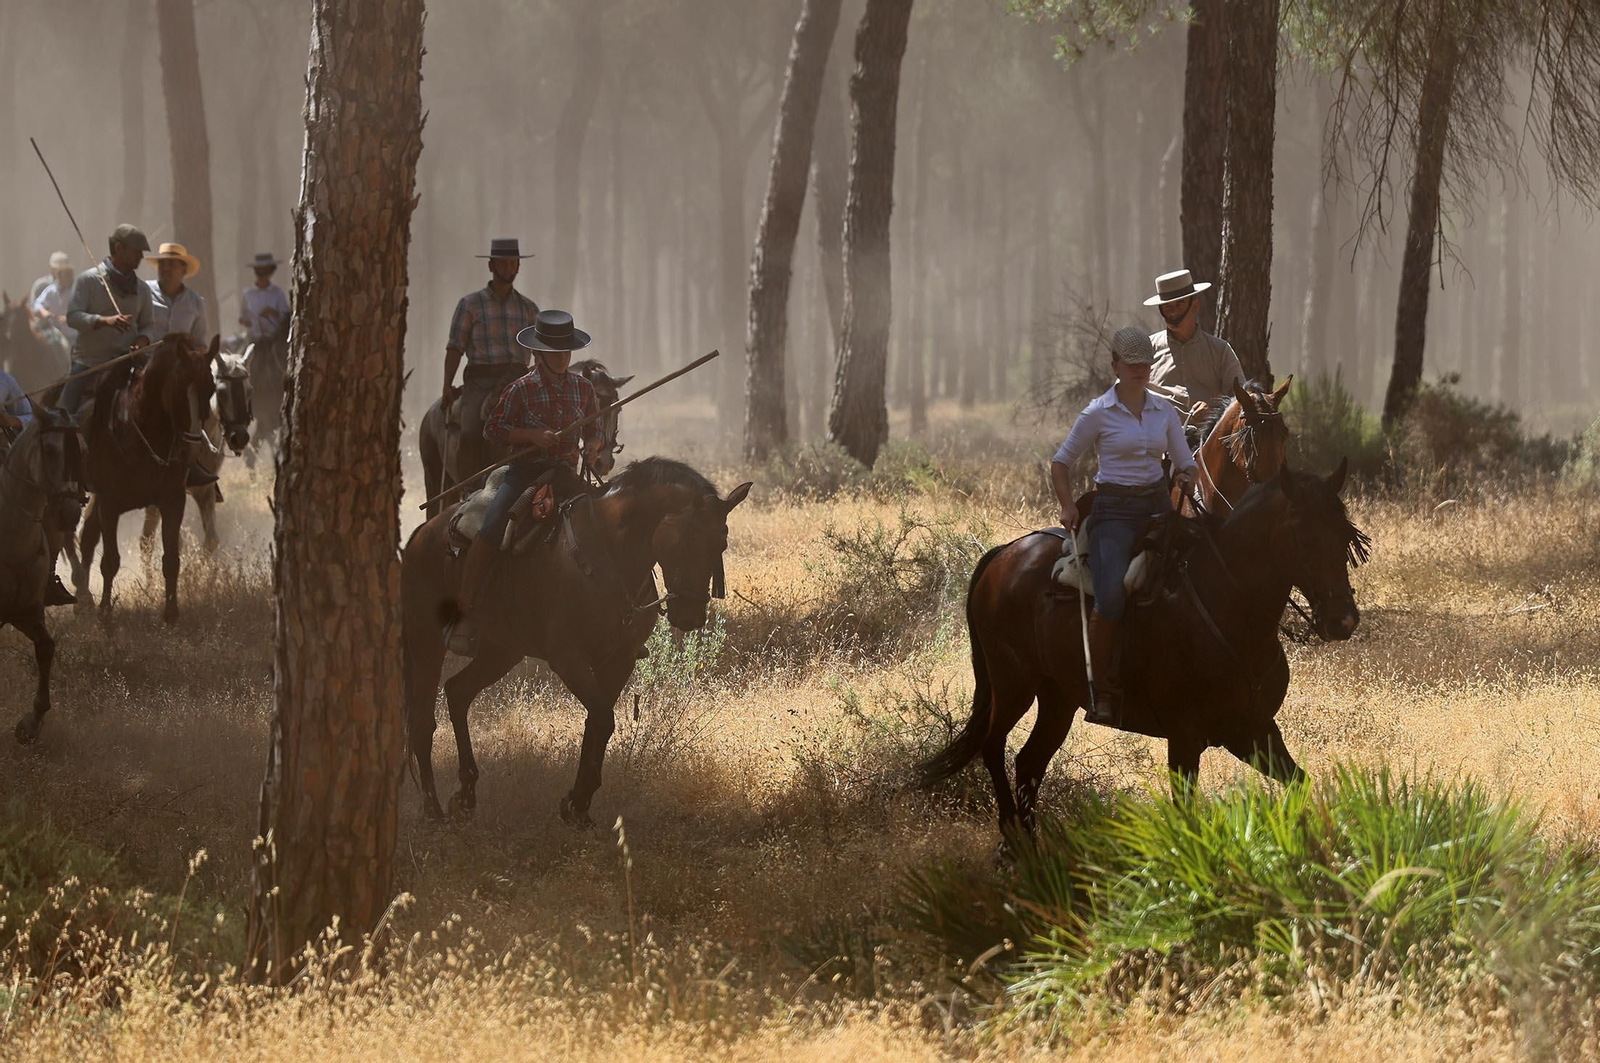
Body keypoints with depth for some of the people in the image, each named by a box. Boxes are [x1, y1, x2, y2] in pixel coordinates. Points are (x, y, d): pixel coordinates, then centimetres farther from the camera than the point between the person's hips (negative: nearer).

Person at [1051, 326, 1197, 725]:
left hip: (1157, 505, 5)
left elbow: (1185, 463, 16)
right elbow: (1061, 463, 8)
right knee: (1111, 597, -24)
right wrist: (1068, 507, -5)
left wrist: (1186, 479, -7)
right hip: (1114, 508, -5)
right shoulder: (1099, 414, -1)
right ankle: (1102, 692, -14)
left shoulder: (1165, 411, 10)